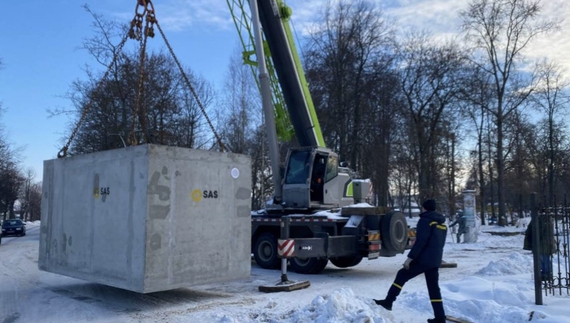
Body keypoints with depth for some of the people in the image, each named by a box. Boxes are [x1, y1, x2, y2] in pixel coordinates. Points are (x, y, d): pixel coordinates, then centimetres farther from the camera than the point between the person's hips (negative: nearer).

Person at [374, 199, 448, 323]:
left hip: (423, 259, -8)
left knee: (401, 276, 2)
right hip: (435, 261, 8)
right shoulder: (442, 223, 15)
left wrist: (410, 258, -16)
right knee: (434, 287, 11)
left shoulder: (425, 221, -11)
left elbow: (420, 242, -19)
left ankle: (388, 302, 2)